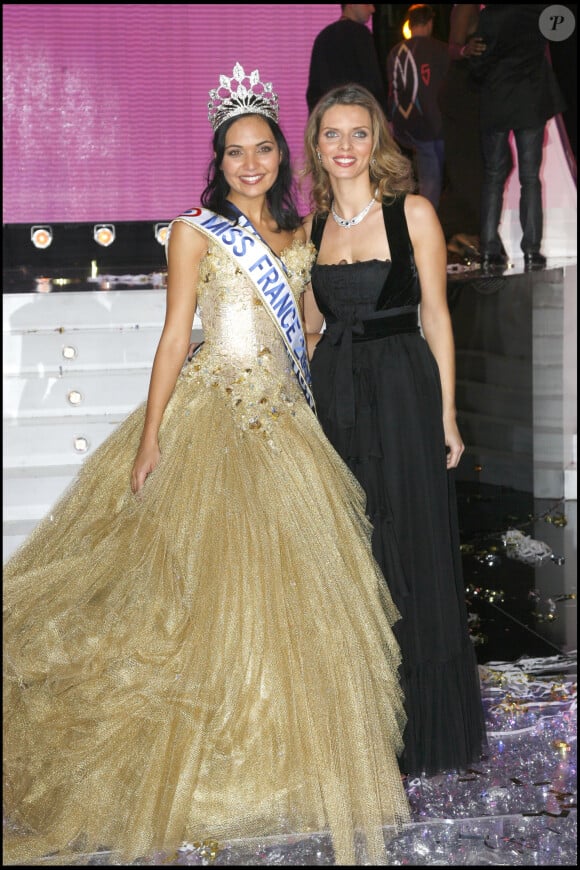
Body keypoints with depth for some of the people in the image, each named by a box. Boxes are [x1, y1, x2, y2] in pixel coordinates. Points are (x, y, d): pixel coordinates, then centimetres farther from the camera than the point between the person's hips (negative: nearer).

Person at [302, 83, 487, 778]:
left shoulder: (413, 212, -2)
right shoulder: (313, 227, 10)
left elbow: (435, 315, -3)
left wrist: (447, 414, -7)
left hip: (402, 391, -4)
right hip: (333, 396, 4)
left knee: (409, 554, 2)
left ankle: (419, 728, 19)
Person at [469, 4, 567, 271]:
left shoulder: (485, 18, -10)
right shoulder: (536, 13, -4)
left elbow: (477, 66, -6)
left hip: (494, 107, 0)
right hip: (531, 106, 1)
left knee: (493, 176, 9)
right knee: (530, 177, 4)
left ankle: (489, 250, 3)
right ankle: (532, 250, -2)